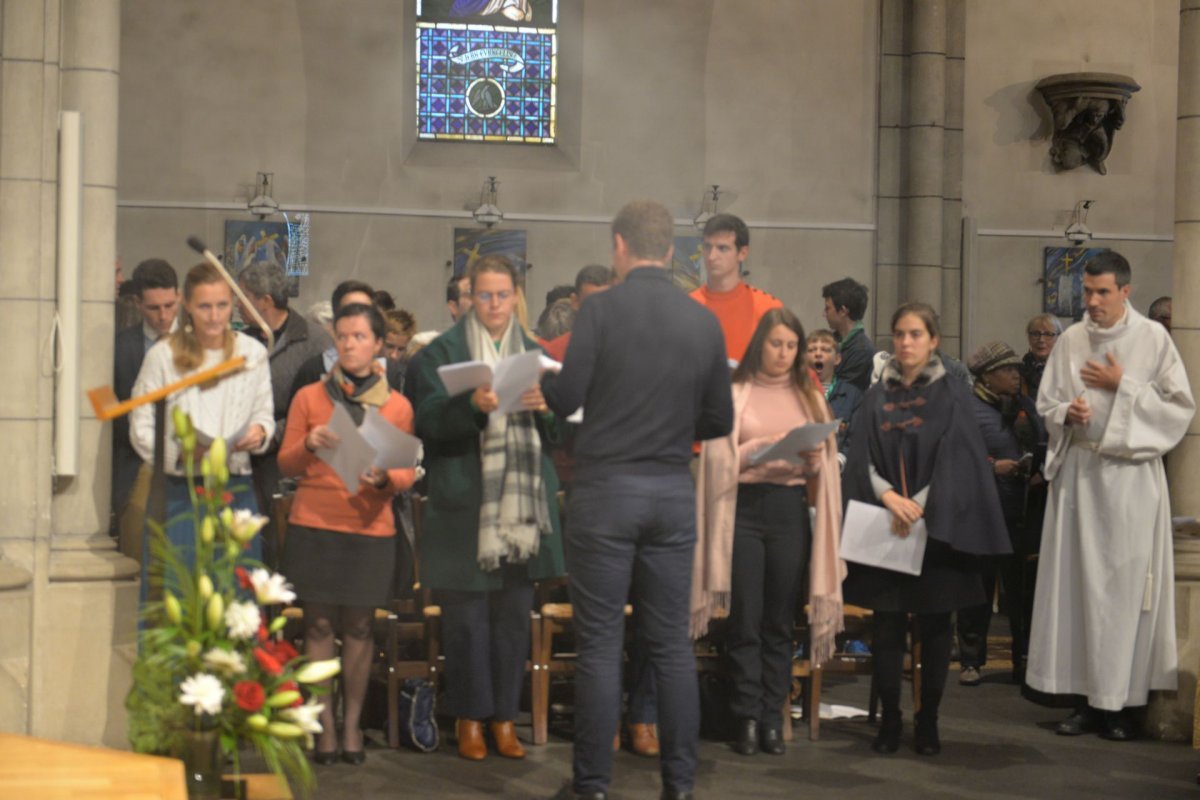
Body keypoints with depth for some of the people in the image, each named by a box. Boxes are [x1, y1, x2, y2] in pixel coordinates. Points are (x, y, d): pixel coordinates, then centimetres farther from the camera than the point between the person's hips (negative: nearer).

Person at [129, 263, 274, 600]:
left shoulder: (253, 353, 8)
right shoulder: (163, 355, 0)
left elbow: (265, 414, 12)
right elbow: (141, 427, -1)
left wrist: (259, 432, -12)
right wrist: (179, 452, -18)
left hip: (235, 491, 2)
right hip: (177, 493, -2)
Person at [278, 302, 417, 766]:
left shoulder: (397, 406, 7)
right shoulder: (309, 397, 7)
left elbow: (408, 473, 7)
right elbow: (286, 465, 7)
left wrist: (385, 478, -15)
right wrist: (309, 445, -14)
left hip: (369, 528, 0)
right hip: (314, 525, 0)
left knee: (359, 626, 1)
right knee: (319, 625, -1)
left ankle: (352, 725, 11)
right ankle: (325, 727, 6)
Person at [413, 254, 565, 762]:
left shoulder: (534, 353, 16)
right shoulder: (443, 352, 4)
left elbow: (556, 433, 14)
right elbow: (428, 422, -8)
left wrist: (543, 408, -8)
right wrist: (471, 406, -25)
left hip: (524, 504, 3)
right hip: (466, 505, -3)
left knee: (515, 614, 5)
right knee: (466, 615, -2)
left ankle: (505, 716, 15)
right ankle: (469, 718, 11)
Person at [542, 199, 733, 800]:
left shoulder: (602, 308, -8)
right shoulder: (704, 321, 4)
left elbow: (564, 400, -10)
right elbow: (720, 421, 8)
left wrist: (542, 376, 12)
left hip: (606, 489, -3)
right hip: (674, 493, 3)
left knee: (601, 643, 2)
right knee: (671, 643, 10)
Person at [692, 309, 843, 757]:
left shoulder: (809, 397, 12)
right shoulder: (735, 394, 4)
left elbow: (823, 466, 10)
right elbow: (720, 456, -4)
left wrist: (813, 460, -12)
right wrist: (763, 450, -18)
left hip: (791, 507, 2)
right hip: (744, 507, -2)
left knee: (779, 620, 4)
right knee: (746, 620, -2)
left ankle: (772, 718, 9)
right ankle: (747, 718, 4)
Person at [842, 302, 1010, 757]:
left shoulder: (952, 396, 1)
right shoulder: (877, 398, 9)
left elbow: (955, 462, -6)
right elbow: (862, 460, 2)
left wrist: (918, 505, -18)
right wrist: (888, 496, -17)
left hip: (937, 529, -2)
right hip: (884, 529, 2)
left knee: (934, 625, 3)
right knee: (887, 626, 2)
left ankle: (928, 721, 12)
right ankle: (889, 720, 10)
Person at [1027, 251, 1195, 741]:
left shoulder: (1153, 338, -4)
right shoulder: (1071, 340, 5)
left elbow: (1180, 406, -5)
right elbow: (1046, 404, 12)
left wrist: (1123, 386, -12)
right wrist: (1068, 412, -10)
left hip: (1130, 476, -3)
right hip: (1079, 472, 3)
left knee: (1124, 585, -2)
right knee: (1078, 581, 4)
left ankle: (1119, 701, 6)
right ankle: (1086, 697, 11)